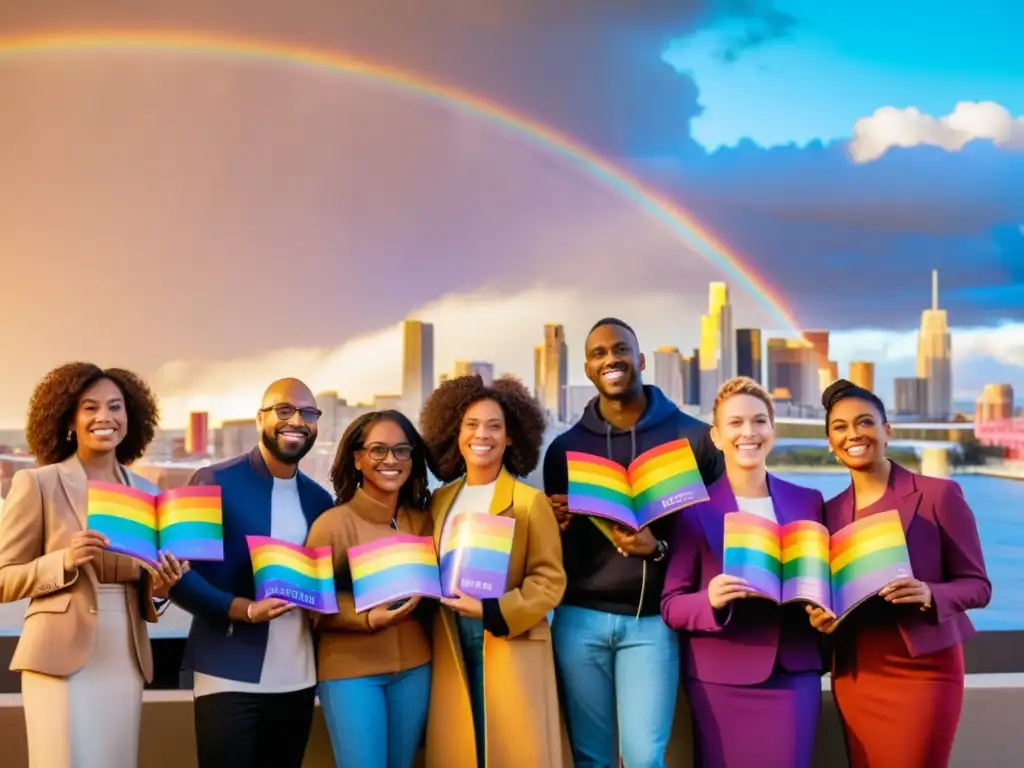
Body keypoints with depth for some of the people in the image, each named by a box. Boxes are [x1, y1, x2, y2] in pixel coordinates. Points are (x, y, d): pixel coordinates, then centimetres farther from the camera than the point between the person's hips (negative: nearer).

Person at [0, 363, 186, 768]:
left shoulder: (147, 492, 11)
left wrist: (159, 584, -4)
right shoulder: (37, 483, -2)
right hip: (61, 656, -4)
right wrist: (64, 561, -18)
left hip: (125, 659, 5)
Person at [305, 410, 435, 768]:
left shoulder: (423, 521, 5)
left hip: (414, 667, 5)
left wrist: (422, 600, -6)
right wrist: (370, 618, -24)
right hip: (350, 670, -5)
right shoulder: (333, 523, -9)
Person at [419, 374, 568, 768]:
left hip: (511, 647, -4)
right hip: (451, 649, 5)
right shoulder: (440, 501, 11)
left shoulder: (529, 501, -6)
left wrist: (492, 611, -18)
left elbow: (549, 580, -8)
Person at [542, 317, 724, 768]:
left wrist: (660, 547, -15)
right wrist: (556, 523, -7)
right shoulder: (565, 447, 9)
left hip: (652, 620, -2)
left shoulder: (692, 437, 1)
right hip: (579, 618, 3)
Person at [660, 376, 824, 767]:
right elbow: (670, 604, -3)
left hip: (794, 673, 2)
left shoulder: (808, 501, 9)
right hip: (720, 679, -2)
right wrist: (711, 601, -23)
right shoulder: (695, 508, -1)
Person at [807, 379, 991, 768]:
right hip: (854, 675, 4)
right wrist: (820, 614, -8)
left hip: (924, 671, -4)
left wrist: (929, 595, -23)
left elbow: (978, 585, -5)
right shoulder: (830, 510, 7)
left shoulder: (939, 494, -6)